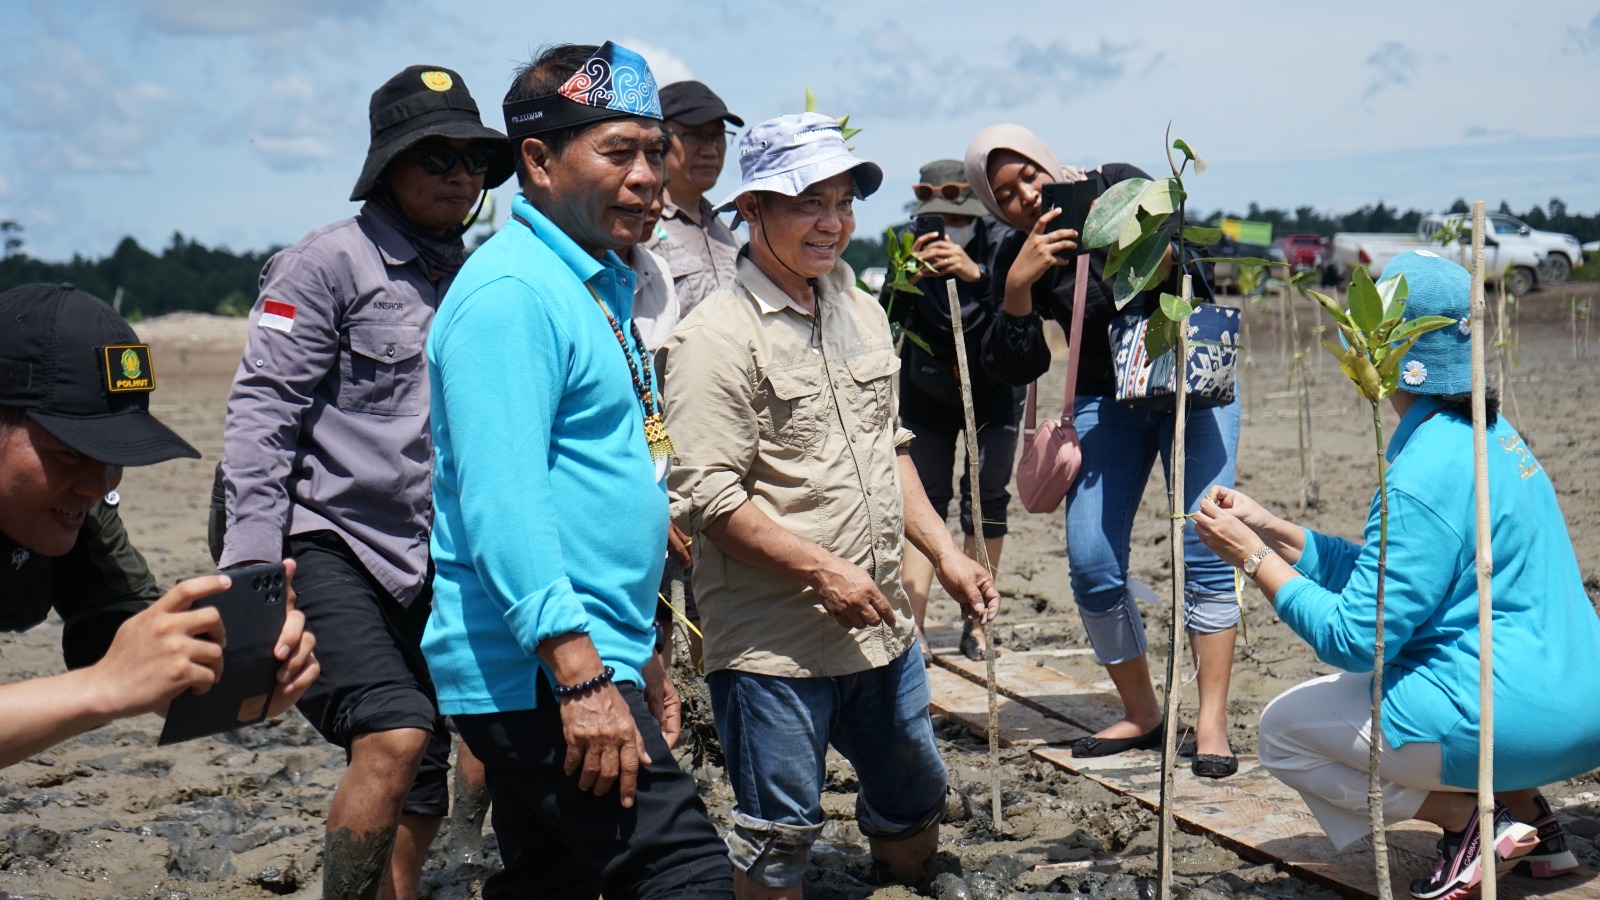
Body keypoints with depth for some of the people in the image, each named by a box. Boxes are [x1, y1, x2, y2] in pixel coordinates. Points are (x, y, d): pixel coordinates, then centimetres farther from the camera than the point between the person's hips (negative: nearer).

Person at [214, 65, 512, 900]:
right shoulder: (331, 260, -4)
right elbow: (262, 408, -9)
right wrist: (252, 564, -17)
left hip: (427, 568, 6)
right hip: (327, 544, -6)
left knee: (419, 798, 8)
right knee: (394, 737, -24)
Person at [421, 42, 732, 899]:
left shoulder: (599, 287, 17)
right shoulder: (511, 291, -14)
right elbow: (502, 504, -22)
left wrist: (640, 658, 23)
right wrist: (583, 676, -25)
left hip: (591, 662, 10)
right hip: (542, 673, -10)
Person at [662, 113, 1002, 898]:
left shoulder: (861, 313, 11)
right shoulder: (716, 339, -14)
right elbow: (707, 499, -19)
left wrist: (943, 552, 11)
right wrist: (824, 570, -21)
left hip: (880, 629, 8)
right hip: (774, 646, -7)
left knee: (914, 806, 20)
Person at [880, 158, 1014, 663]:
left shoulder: (997, 246, -18)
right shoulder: (914, 250, -15)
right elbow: (884, 318, -26)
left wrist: (977, 274, -50)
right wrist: (908, 277, -45)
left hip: (991, 393, 0)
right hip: (926, 395, 0)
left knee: (986, 498, -6)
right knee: (925, 501, -8)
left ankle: (975, 622, 5)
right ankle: (914, 629, -12)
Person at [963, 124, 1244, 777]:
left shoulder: (1118, 185, -8)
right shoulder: (1017, 259, -3)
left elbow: (1180, 270, -10)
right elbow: (1016, 369, -11)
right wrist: (1017, 287, -24)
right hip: (1108, 400, 3)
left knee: (1205, 548, -13)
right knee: (1092, 562, -7)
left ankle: (1211, 720, -9)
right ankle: (1140, 713, 10)